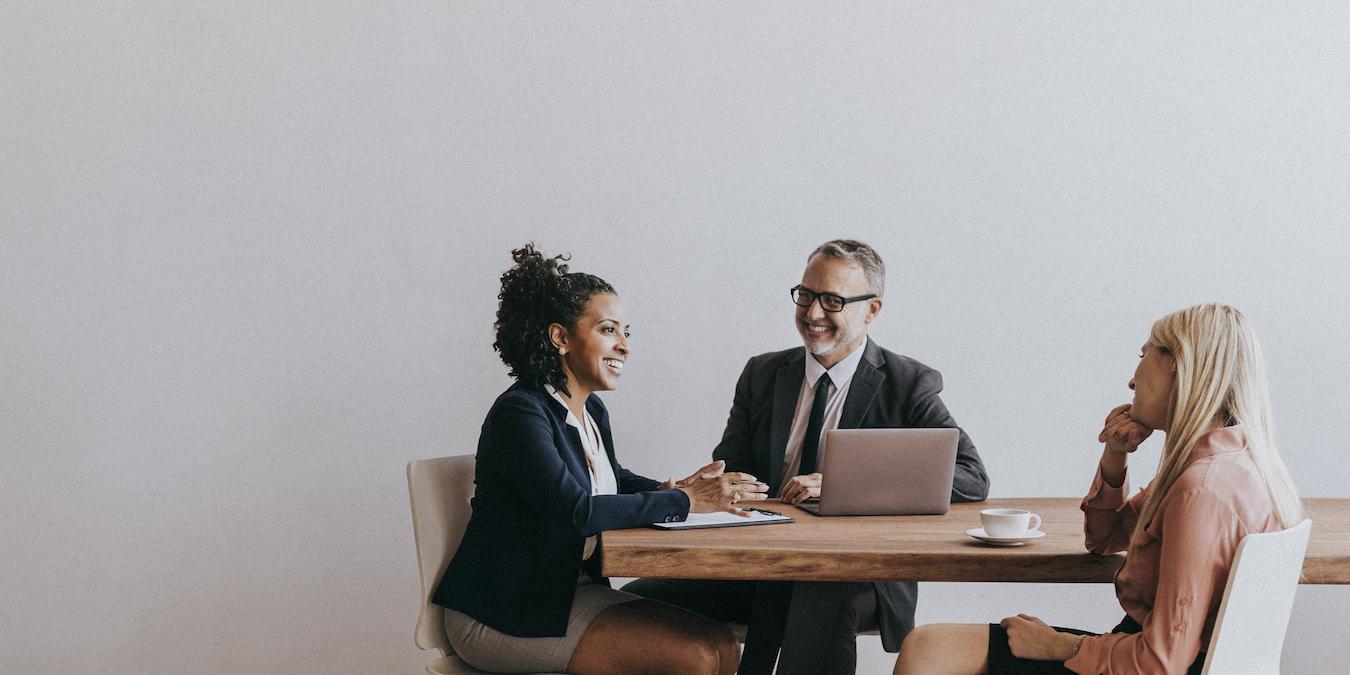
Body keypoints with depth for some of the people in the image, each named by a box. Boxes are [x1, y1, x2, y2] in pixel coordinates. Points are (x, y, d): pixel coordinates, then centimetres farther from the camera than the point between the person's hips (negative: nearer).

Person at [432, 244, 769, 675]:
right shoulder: (519, 413, -18)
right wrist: (684, 502, -21)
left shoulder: (592, 411, 9)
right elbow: (577, 510, -28)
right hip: (503, 617, -9)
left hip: (572, 588, 9)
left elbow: (614, 482, 25)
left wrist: (673, 489, 1)